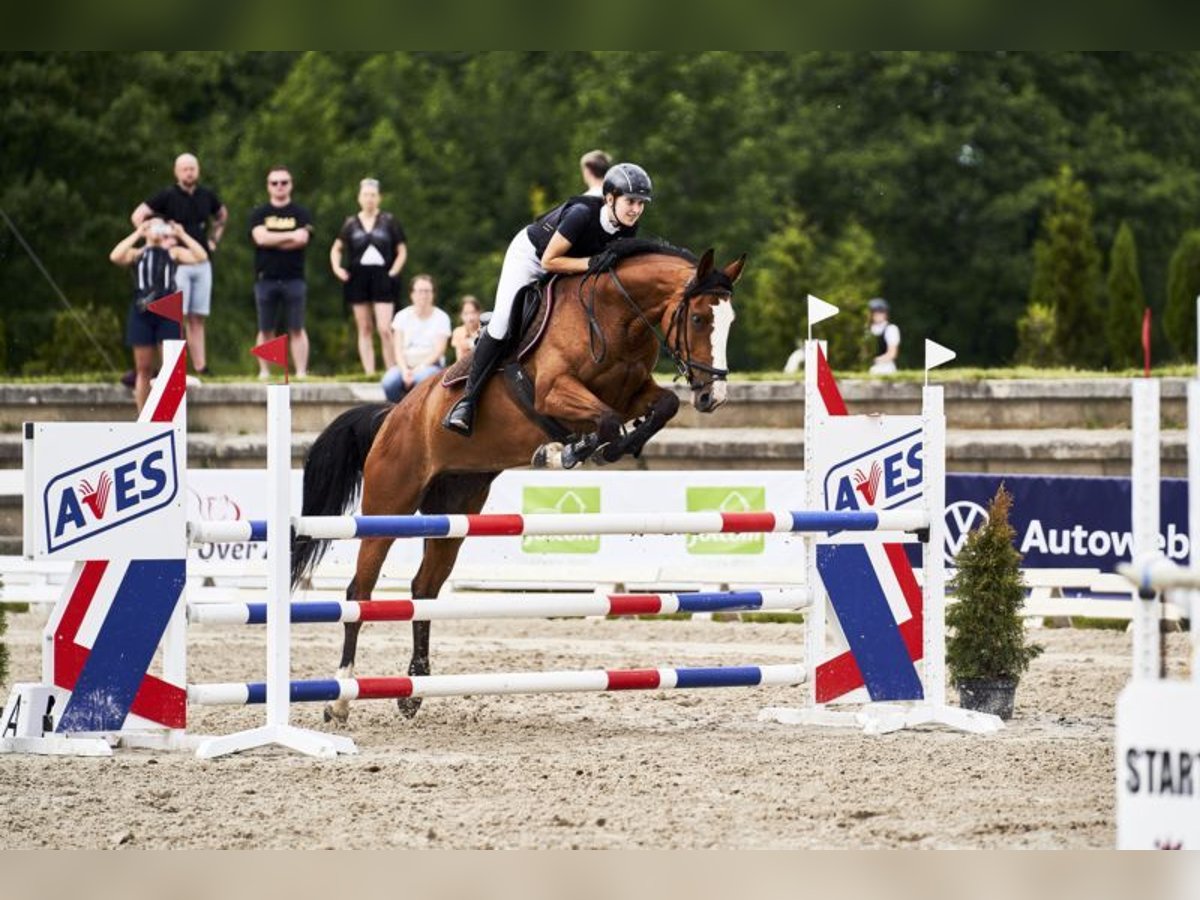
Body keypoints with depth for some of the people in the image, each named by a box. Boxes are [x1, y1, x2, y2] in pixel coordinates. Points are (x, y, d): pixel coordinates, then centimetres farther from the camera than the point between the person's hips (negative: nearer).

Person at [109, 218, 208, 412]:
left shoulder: (173, 253, 14)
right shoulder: (137, 253, 13)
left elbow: (201, 256, 0)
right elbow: (115, 257, -7)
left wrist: (182, 235, 0)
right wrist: (137, 234, -4)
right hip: (142, 311, 0)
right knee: (143, 369, 3)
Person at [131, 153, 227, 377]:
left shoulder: (206, 196, 10)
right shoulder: (168, 196, -4)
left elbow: (222, 215, 30)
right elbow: (138, 216, -6)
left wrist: (214, 240, 18)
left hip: (202, 264, 5)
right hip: (177, 263, -5)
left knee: (197, 319, 5)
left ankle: (200, 367, 4)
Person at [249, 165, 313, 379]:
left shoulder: (300, 214, 8)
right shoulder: (259, 214, 9)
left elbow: (302, 239, -9)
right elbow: (261, 237, -9)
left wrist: (273, 240, -7)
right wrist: (290, 235, -8)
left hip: (294, 279, -1)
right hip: (266, 279, 1)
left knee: (296, 329, -2)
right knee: (266, 330, 3)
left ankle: (301, 371, -3)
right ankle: (264, 371, 6)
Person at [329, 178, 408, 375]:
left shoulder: (389, 221, 4)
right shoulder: (351, 224, 10)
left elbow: (402, 251, 7)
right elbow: (336, 249, 19)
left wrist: (393, 271, -5)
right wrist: (337, 268, 2)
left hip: (382, 278, -3)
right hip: (357, 278, 3)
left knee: (384, 329, -13)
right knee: (365, 329, 4)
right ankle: (369, 373, 6)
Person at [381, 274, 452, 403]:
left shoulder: (441, 318, 4)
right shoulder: (402, 316, 9)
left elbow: (439, 350, -6)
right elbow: (398, 349, 1)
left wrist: (420, 367, -21)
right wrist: (405, 370, -18)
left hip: (431, 365, -2)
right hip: (406, 365, 2)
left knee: (422, 377, -39)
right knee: (389, 381, -32)